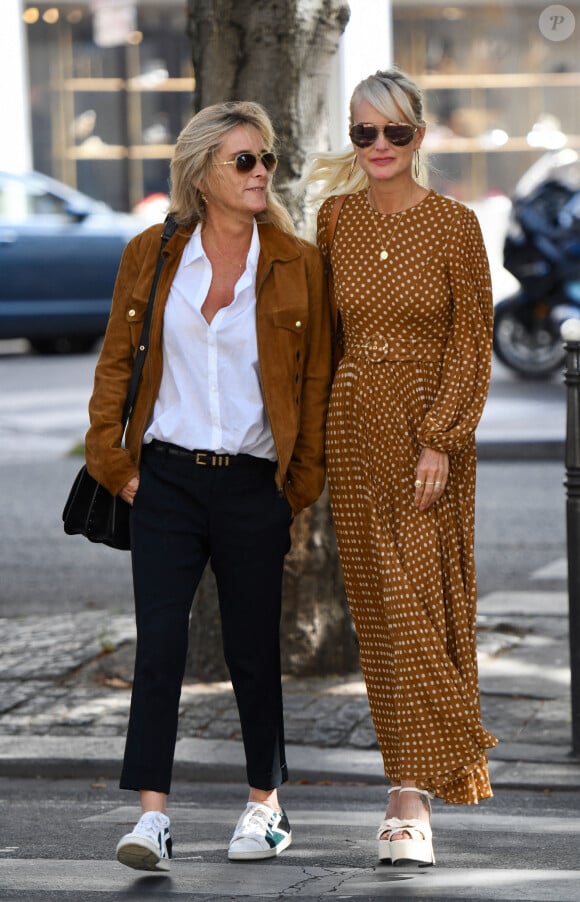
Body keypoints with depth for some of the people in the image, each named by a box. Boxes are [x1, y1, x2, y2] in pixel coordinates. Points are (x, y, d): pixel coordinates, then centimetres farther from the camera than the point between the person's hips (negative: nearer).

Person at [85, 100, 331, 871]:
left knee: (252, 648, 7)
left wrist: (302, 481, 2)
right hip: (167, 479, 0)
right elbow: (116, 360, 9)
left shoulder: (298, 264, 1)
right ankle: (152, 815, -9)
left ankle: (266, 805, 23)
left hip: (254, 483, 0)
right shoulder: (152, 256, 4)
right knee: (159, 641, -8)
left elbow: (317, 379, 5)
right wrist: (115, 458, 3)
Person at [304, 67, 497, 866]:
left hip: (429, 427, -4)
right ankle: (418, 773, 19)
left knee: (418, 603, -9)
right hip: (354, 428, 4)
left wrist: (440, 441, -15)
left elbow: (473, 343, -7)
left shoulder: (454, 225, -6)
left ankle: (412, 796, -11)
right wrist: (315, 431, 8)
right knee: (377, 604, 7)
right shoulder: (336, 219, 5)